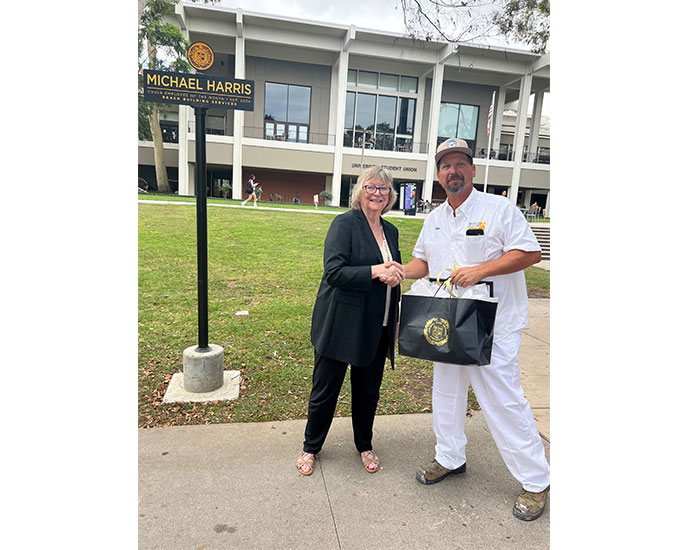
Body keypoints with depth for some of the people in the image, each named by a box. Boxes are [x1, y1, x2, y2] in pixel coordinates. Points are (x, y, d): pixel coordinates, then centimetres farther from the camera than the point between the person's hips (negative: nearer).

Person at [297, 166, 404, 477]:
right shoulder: (344, 223, -10)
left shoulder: (390, 231, 10)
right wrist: (376, 271, -25)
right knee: (325, 390, 10)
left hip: (376, 330, 6)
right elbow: (333, 272, -20)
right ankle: (310, 447, 34)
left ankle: (364, 446, 41)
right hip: (340, 327, -5)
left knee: (368, 392, 18)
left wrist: (394, 276, -2)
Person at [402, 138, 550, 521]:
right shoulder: (434, 219, 12)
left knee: (504, 401, -2)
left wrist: (479, 270, -22)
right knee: (446, 392, 16)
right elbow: (423, 260, 18)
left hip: (493, 325, -6)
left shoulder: (499, 209, -8)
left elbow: (529, 253, -12)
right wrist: (400, 271, -3)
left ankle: (536, 481, 18)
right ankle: (450, 458, 38)